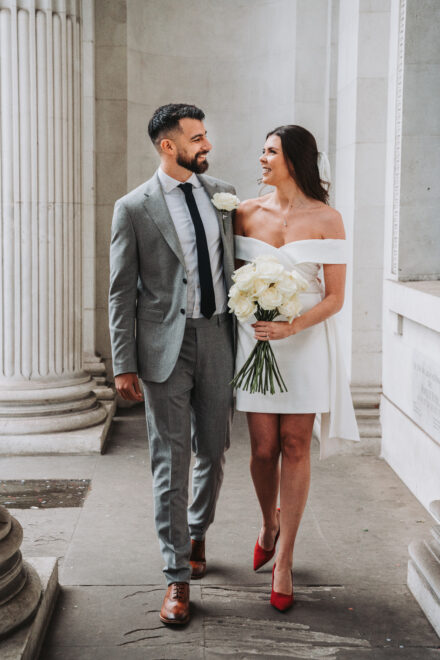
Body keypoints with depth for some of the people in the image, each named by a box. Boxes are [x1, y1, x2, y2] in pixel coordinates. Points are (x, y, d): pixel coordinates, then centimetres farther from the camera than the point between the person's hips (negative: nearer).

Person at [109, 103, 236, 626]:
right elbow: (122, 293, -3)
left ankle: (195, 533, 41)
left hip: (217, 338, 4)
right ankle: (178, 575, 10)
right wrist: (123, 365, -7)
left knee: (213, 451, 15)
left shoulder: (222, 194, 9)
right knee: (170, 462, 0)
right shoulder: (133, 208, -3)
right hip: (166, 346, -4)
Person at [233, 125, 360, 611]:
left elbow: (335, 298, -6)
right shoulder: (246, 213, 4)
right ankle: (269, 523, 35)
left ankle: (283, 562, 13)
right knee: (263, 448, 3)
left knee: (294, 446, 2)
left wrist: (291, 327, -19)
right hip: (255, 339, 2)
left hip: (306, 340, -2)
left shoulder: (326, 220, -4)